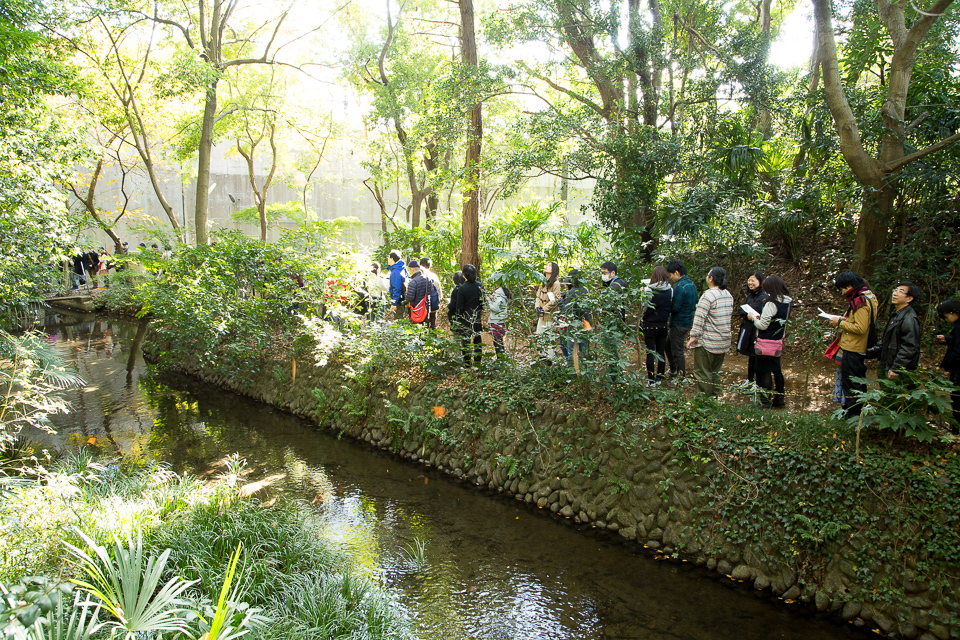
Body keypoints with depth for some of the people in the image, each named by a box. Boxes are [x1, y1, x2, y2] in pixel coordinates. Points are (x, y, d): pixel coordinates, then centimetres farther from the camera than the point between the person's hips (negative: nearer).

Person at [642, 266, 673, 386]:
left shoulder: (649, 290, -16)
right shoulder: (670, 290, -3)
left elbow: (645, 308, -11)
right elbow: (672, 308, 6)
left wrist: (642, 321, 4)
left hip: (650, 325, -4)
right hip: (663, 324, 4)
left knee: (650, 353, 4)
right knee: (661, 351, 14)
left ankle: (651, 380, 8)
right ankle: (659, 378, 22)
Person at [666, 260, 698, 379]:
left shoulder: (679, 287, -23)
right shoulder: (692, 284, 7)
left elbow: (674, 308, -24)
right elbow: (695, 304, 15)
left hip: (679, 323, -10)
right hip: (688, 321, 10)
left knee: (677, 351, 1)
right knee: (668, 343, 23)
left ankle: (682, 376, 11)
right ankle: (673, 370, 35)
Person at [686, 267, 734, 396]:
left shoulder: (708, 295, -16)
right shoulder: (729, 295, 9)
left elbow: (699, 318, -19)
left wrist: (693, 336, -15)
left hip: (707, 342, -8)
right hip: (723, 342, 8)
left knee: (702, 373, 0)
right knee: (715, 373, 17)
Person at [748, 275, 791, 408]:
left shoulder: (771, 304, -22)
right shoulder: (786, 303, 4)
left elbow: (763, 325, -19)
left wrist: (753, 317, -3)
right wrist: (760, 316, 7)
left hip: (766, 343, -8)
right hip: (778, 341, 8)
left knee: (764, 371, 2)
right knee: (776, 369, 19)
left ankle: (765, 401, 9)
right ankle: (779, 398, 28)